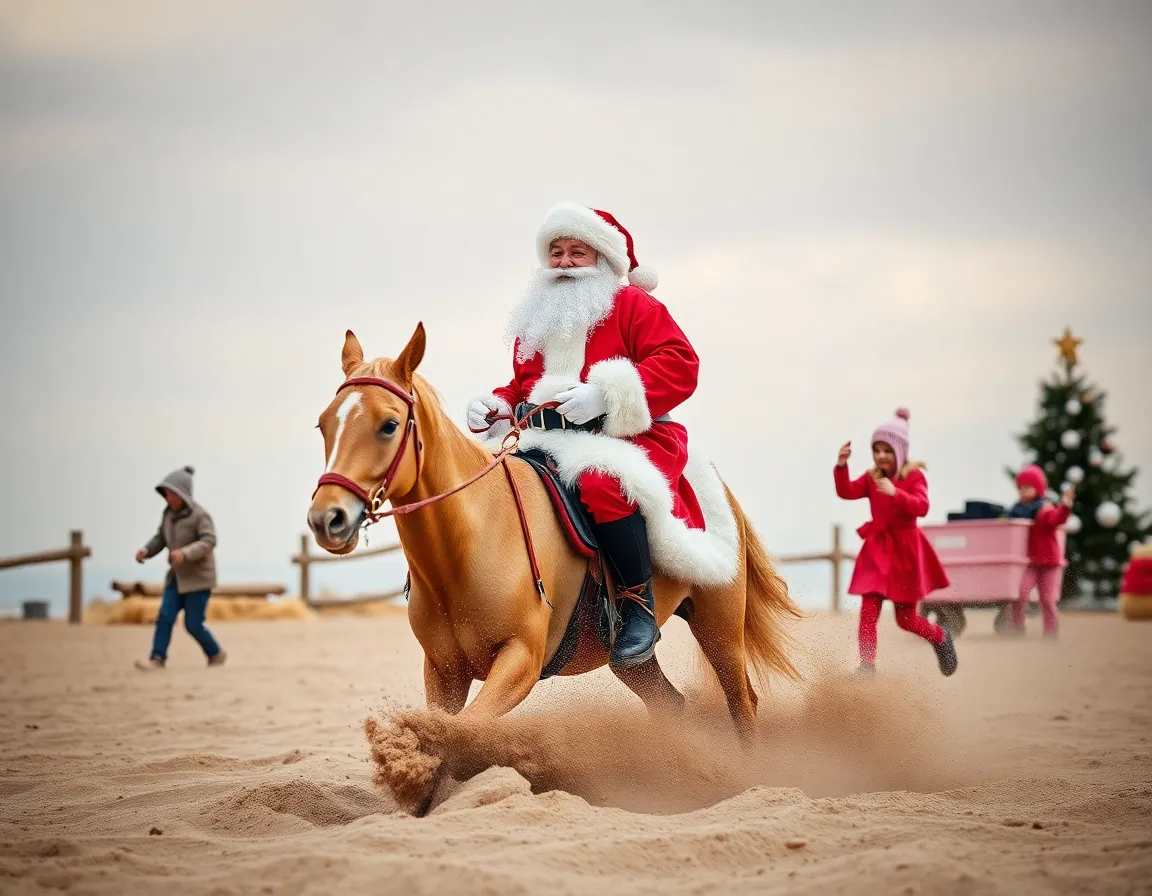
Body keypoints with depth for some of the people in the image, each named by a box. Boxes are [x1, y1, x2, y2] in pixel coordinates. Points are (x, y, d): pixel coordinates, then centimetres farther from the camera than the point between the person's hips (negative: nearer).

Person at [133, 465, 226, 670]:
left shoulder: (200, 515, -17)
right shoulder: (169, 513, 3)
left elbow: (208, 542, -26)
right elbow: (161, 538, 12)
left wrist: (185, 553, -40)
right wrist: (146, 551, -7)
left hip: (198, 577, -6)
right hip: (177, 576, 6)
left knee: (193, 624, -4)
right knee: (165, 616, -8)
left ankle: (216, 655, 18)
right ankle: (157, 659, -11)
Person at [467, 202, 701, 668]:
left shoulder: (631, 304, 4)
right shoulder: (535, 322, 23)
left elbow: (679, 363, -10)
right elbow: (523, 385, 33)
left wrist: (607, 394, -22)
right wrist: (495, 406, 7)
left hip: (628, 437, -7)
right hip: (550, 445, 7)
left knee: (602, 483, -39)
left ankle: (639, 606, -27)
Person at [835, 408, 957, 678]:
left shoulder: (914, 475, -6)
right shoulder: (871, 478, 5)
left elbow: (922, 507, -22)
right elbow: (847, 492, -11)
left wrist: (895, 493, -36)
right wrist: (841, 466, -27)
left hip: (905, 549, -3)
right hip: (876, 549, 3)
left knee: (906, 619, 6)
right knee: (868, 610, -12)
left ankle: (940, 638, 35)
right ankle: (867, 665, -8)